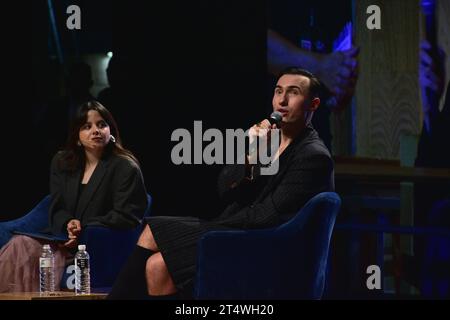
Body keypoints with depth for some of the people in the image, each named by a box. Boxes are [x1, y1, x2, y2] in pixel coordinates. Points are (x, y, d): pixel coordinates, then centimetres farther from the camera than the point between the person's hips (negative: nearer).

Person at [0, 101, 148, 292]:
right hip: (60, 237, 6)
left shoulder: (125, 168, -1)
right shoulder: (61, 163, 17)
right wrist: (68, 224, -10)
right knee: (20, 245, -25)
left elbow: (125, 217, -8)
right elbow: (56, 209, 14)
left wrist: (83, 229, -15)